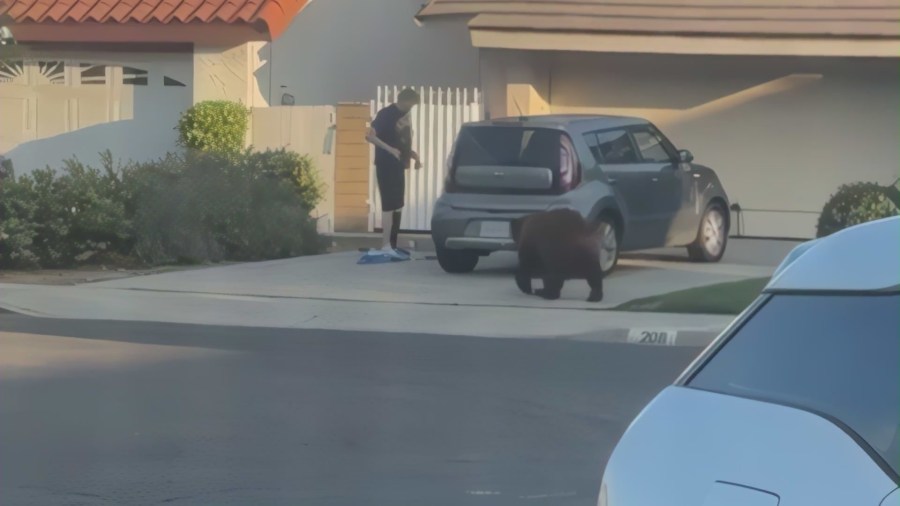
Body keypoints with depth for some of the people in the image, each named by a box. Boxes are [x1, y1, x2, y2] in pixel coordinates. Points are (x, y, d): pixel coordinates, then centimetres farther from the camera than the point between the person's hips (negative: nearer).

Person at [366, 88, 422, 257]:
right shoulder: (386, 114, -12)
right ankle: (386, 246, -10)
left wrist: (412, 154, 9)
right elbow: (370, 135, -18)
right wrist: (390, 149, -26)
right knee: (389, 206, -11)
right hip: (386, 166, -9)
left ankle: (392, 245, 16)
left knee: (397, 206, 11)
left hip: (398, 166, 9)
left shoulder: (404, 116, 14)